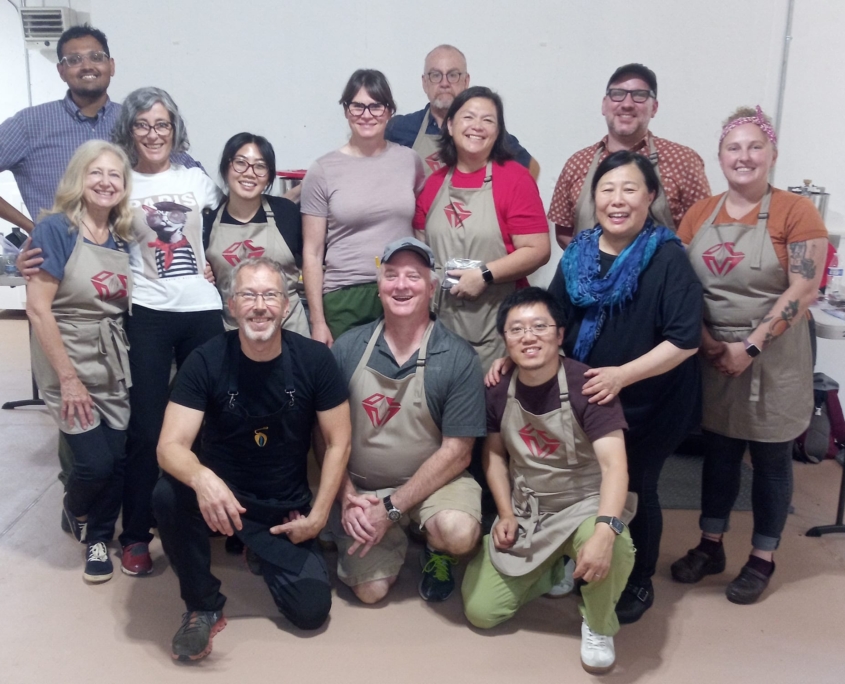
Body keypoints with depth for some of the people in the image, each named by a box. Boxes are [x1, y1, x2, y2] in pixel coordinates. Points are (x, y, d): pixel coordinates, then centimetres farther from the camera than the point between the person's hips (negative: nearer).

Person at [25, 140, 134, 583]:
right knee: (96, 462, -7)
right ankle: (73, 508, 28)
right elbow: (37, 308, -16)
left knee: (119, 458, 1)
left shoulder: (124, 237, 5)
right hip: (69, 365, -5)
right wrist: (68, 378, -16)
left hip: (114, 367, 5)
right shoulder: (56, 228, -11)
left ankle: (98, 538, 26)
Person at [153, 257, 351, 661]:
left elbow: (338, 443, -5)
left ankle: (263, 554, 24)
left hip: (285, 506, 1)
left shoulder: (314, 360, -13)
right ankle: (203, 607, -7)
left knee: (312, 610, -11)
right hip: (222, 493, -1)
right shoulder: (206, 361, -16)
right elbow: (170, 446, -23)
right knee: (169, 495, -33)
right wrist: (201, 478, -46)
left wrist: (318, 515, -10)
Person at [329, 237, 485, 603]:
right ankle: (395, 541, 28)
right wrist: (346, 497, -13)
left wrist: (392, 509, -18)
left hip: (432, 480, -2)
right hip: (360, 487, 2)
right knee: (370, 591, -6)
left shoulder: (459, 358, -14)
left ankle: (436, 550, 8)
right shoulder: (347, 348, -7)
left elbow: (456, 452, -14)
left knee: (459, 533, -31)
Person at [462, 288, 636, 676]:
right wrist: (506, 514, -3)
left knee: (608, 544, -40)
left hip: (585, 504, -4)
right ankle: (551, 571, 23)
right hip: (525, 509, 4)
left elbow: (614, 464, -30)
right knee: (480, 611, -6)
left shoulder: (588, 385, -21)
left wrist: (605, 530, -46)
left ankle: (598, 627, -6)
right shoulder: (499, 390, -6)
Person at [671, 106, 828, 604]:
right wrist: (707, 342, -10)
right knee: (718, 453, 15)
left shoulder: (796, 212, -9)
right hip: (712, 356, 4)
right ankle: (710, 545, 31)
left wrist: (751, 347, -19)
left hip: (774, 359, -4)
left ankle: (763, 559, 25)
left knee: (770, 458, 9)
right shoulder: (700, 213, 4)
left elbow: (804, 288, -15)